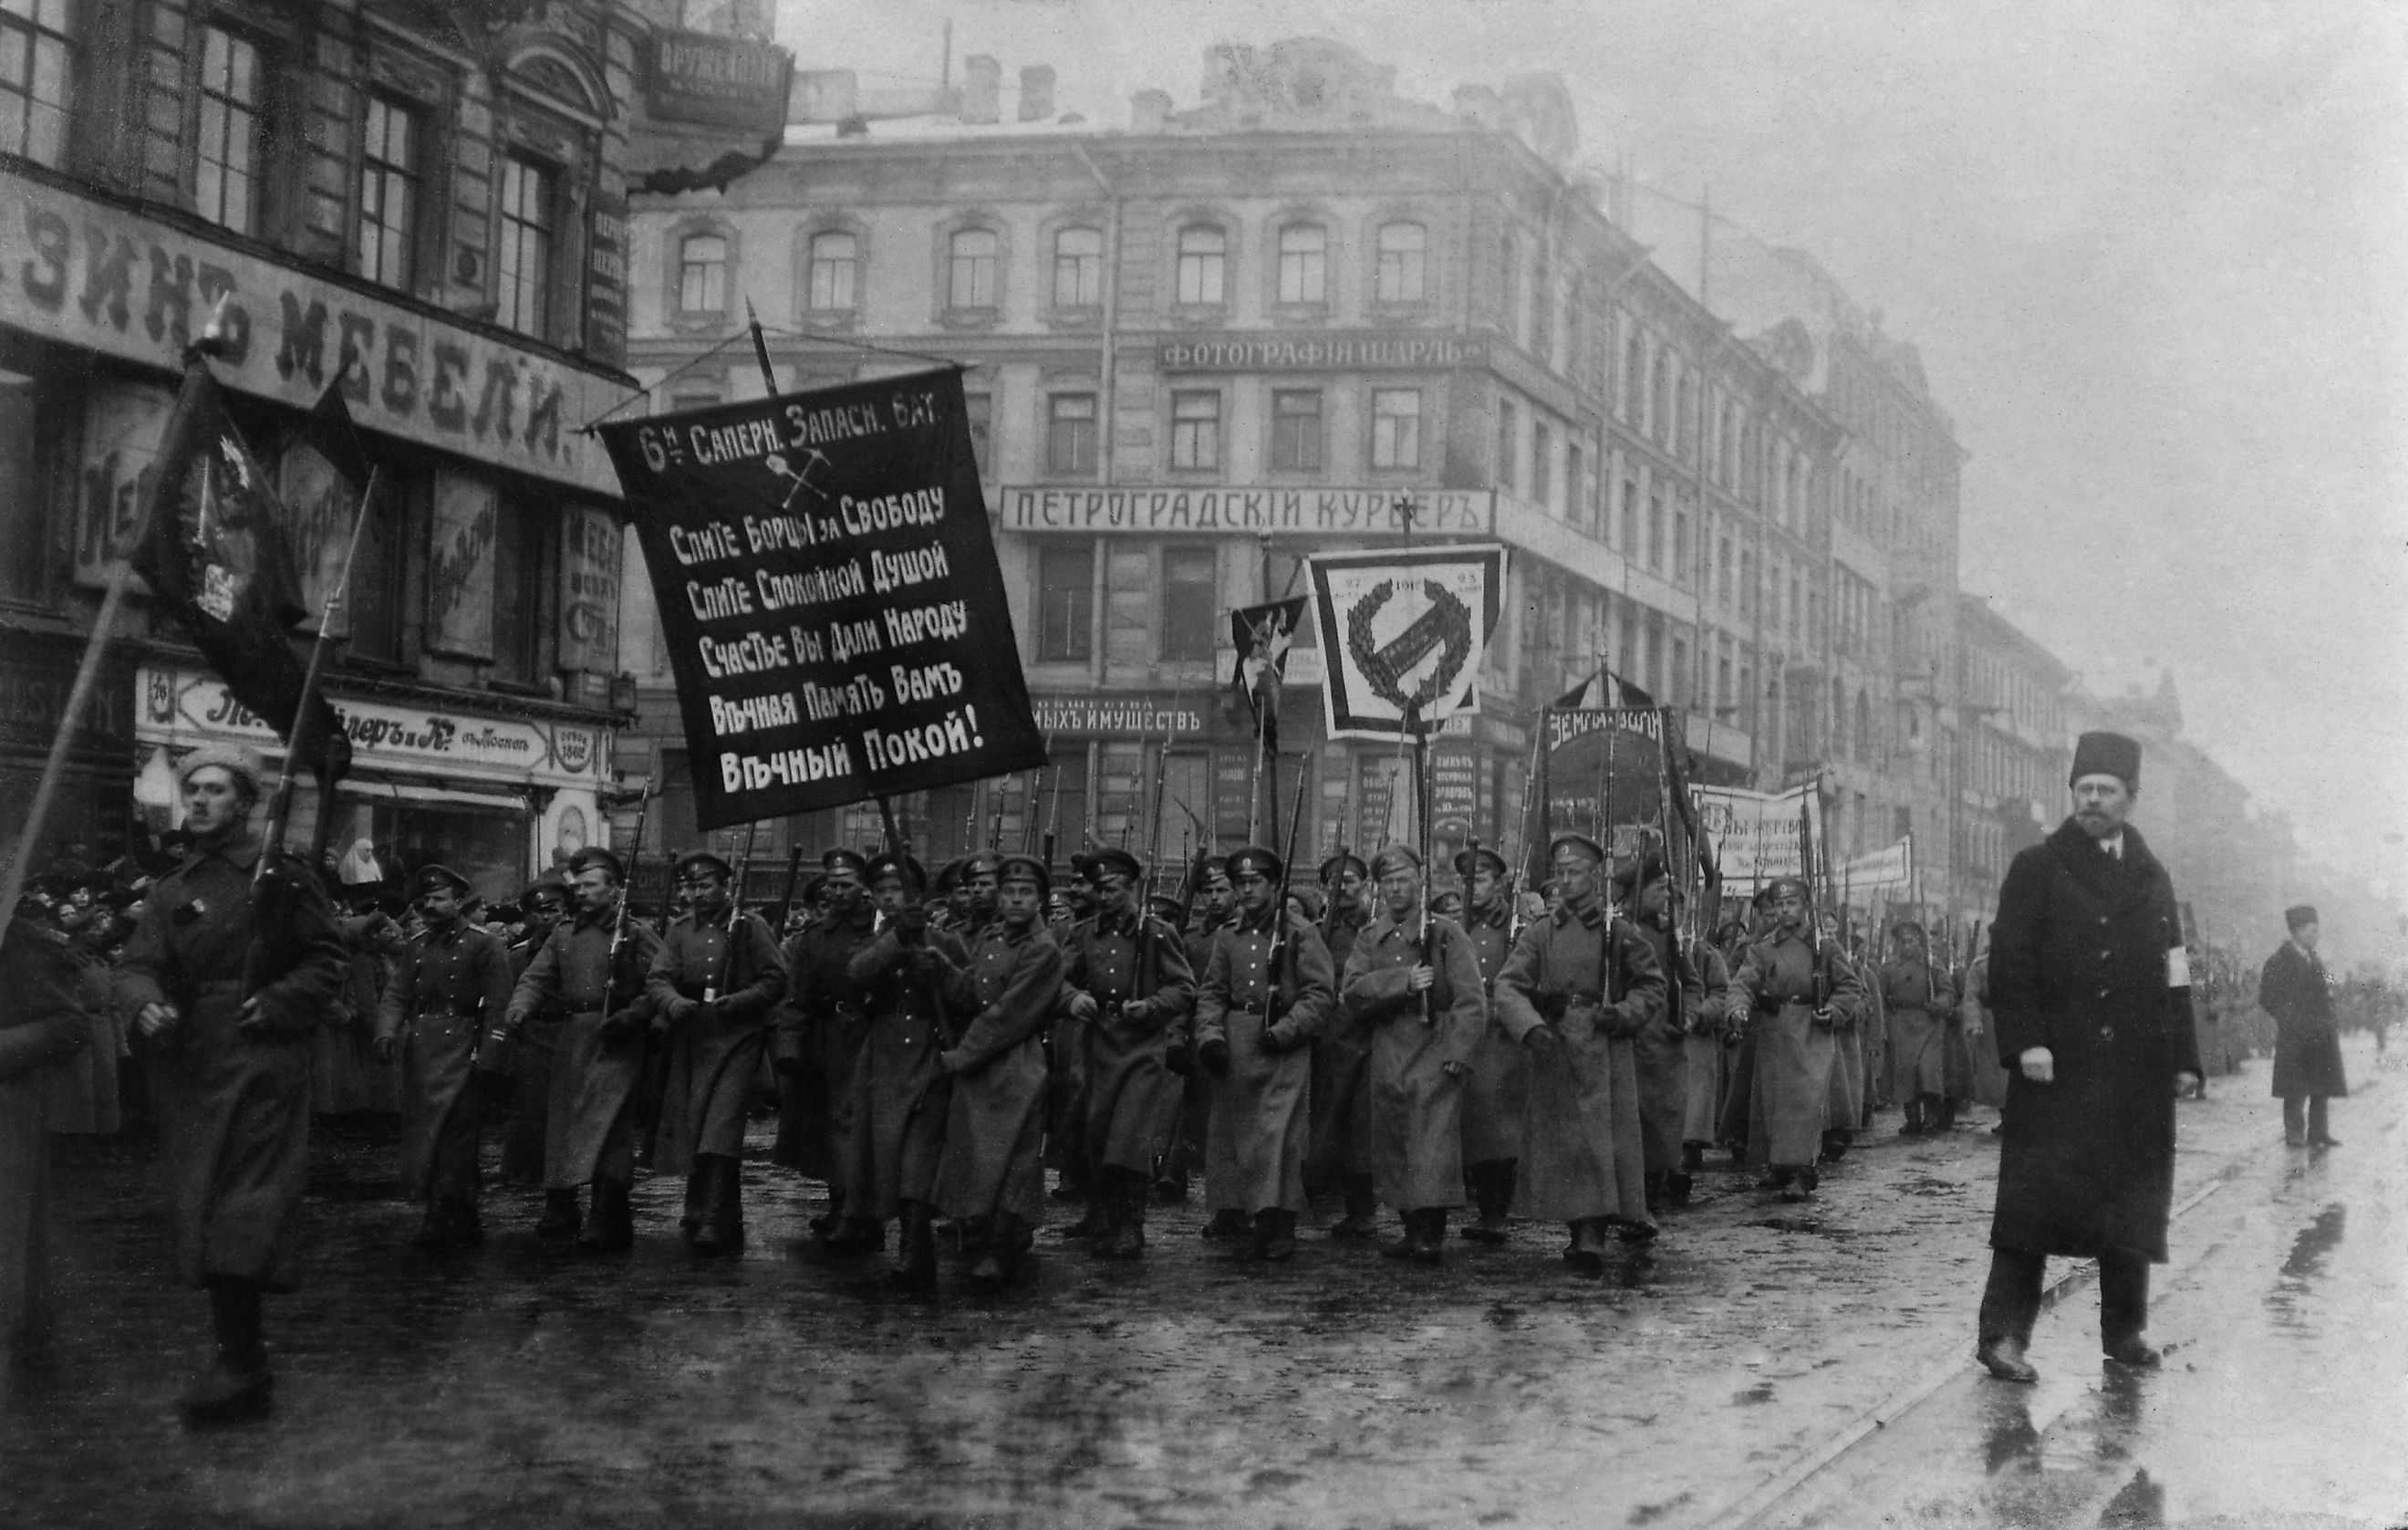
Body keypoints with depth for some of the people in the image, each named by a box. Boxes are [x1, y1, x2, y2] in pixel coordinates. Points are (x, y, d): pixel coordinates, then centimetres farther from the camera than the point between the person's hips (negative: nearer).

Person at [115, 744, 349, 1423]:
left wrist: (276, 1004, -13)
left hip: (260, 1060, -5)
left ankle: (241, 1367, -11)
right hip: (188, 1066, 6)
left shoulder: (282, 878, 1)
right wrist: (145, 1003, -17)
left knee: (240, 1217, -13)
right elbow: (138, 966, 5)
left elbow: (329, 959, 1)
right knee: (203, 1211, 9)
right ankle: (240, 1357, 20)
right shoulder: (171, 891, 14)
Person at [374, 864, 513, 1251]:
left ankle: (442, 1222, -11)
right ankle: (466, 1224, 17)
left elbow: (496, 1005, -6)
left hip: (460, 1049, -6)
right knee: (421, 1131, 8)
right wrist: (387, 1032, -8)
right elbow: (395, 993, 10)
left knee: (450, 1133, -13)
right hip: (418, 1051, 6)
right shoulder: (417, 947, 17)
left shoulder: (485, 946, -2)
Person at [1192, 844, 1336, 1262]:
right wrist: (1210, 1035, -7)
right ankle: (1258, 1226, 11)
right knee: (1235, 1135, 4)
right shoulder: (1227, 938, 14)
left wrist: (1282, 1031, -15)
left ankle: (1281, 1228, -9)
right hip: (1235, 1052, 5)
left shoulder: (1300, 933, 0)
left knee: (1278, 1136, -12)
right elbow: (1210, 992, 11)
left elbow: (1320, 993, -5)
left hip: (1283, 1051, -5)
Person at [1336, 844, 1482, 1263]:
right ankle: (1412, 1229, 16)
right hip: (1385, 1062, 5)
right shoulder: (1369, 938, 12)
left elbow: (1472, 1002, -4)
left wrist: (1456, 1054, -15)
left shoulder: (1446, 934, 1)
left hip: (1433, 1054, -4)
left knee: (1433, 1146, -12)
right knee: (1391, 1150, 7)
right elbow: (1351, 990, -4)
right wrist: (1405, 981, -15)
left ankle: (1433, 1235, -10)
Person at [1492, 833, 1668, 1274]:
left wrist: (1624, 1013, -11)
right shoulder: (1538, 934, 6)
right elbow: (1509, 986, -4)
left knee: (1608, 1136, -5)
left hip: (1607, 1050, -1)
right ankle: (1588, 1233, 8)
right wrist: (1531, 1027, -22)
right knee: (1563, 1140, 1)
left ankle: (1591, 1237, -1)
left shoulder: (1618, 932, 4)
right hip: (1553, 1049, 2)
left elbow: (1652, 986, 9)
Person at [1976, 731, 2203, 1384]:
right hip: (2057, 1067, -4)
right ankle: (2003, 1336, -7)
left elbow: (2173, 977, 17)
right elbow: (2009, 962, -4)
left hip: (2139, 1073, 4)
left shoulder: (2153, 880, 17)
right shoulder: (2036, 869, 3)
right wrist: (2026, 1043, -15)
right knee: (2035, 1200, -8)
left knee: (2134, 1204, 7)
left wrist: (2183, 1057, 9)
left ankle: (2127, 1331, 17)